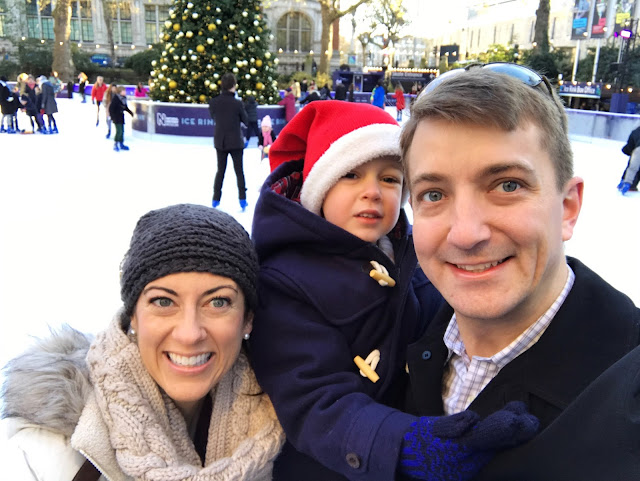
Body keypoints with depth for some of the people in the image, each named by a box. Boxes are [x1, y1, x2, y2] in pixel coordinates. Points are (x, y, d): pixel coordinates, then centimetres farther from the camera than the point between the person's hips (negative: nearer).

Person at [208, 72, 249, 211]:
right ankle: (242, 199, 6)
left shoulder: (213, 102, -7)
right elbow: (246, 121, -4)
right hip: (235, 142, -3)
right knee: (239, 171, 8)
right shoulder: (237, 103, -16)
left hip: (220, 141, 3)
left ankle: (216, 199, 15)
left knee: (220, 170, 15)